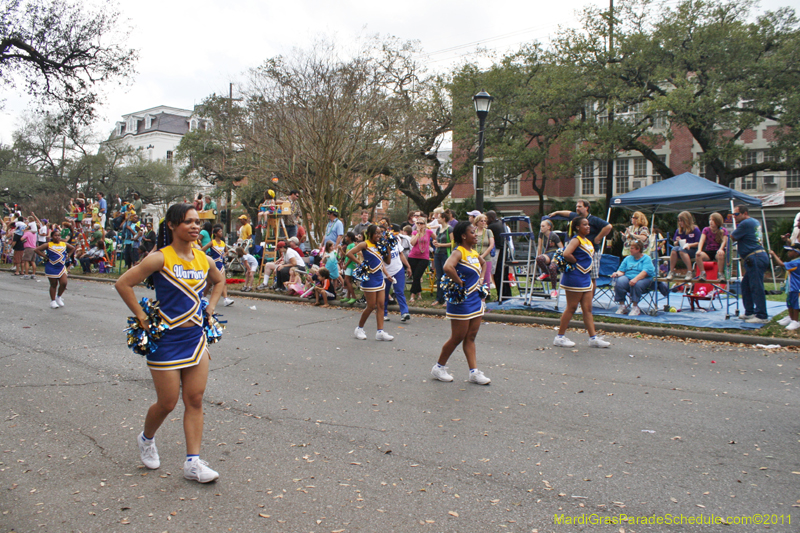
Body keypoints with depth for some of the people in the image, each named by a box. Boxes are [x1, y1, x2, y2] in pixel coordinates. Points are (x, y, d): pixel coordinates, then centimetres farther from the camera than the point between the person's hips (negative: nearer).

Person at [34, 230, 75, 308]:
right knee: (53, 285, 4)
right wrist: (45, 257, -11)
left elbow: (72, 248, 23)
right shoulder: (48, 245, -4)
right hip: (51, 268, -3)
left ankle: (59, 297, 16)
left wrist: (66, 256, 11)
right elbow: (37, 249, -8)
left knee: (64, 283, -9)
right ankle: (53, 301, 17)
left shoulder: (64, 244, 6)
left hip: (62, 267, 3)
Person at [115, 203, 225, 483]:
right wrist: (142, 317, -11)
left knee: (195, 400, 3)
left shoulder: (203, 259, 4)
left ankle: (193, 462, 10)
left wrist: (211, 306, 11)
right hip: (166, 339, -5)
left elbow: (219, 280, 25)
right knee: (167, 403, 5)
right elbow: (123, 283, -11)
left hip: (196, 336, 5)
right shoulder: (160, 258, -13)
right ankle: (146, 439, 37)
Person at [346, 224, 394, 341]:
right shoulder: (365, 244, -7)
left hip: (379, 278, 7)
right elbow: (349, 253, -17)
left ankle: (380, 332, 5)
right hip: (370, 279, -7)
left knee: (380, 305, 3)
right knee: (371, 306, -2)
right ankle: (359, 328, 16)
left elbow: (387, 261, 18)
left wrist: (387, 249, 5)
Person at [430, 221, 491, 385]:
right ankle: (438, 368, 17)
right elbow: (447, 267, -37)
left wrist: (481, 278, 15)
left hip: (476, 299, 8)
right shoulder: (459, 252, -16)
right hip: (461, 301, -8)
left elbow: (483, 263, 32)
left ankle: (474, 372, 14)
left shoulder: (474, 252, 10)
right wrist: (460, 282, -25)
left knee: (470, 338, 10)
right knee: (457, 338, 2)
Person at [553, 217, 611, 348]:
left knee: (588, 309, 8)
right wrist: (576, 262, -14)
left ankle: (593, 338, 12)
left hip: (585, 278, 9)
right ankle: (559, 337, 7)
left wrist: (591, 279, 16)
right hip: (574, 277, -9)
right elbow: (566, 254, -28)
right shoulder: (576, 240, -11)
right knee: (571, 308, -2)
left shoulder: (587, 241, 16)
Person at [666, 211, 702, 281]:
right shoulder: (678, 231, 12)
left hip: (693, 250, -4)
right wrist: (677, 242, -7)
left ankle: (690, 272, -35)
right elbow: (674, 244, 15)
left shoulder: (695, 230, 0)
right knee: (674, 249, -31)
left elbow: (699, 243, -4)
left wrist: (689, 245, -19)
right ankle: (671, 272, -29)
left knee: (681, 249, -36)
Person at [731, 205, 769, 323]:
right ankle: (749, 312, 22)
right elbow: (741, 237, 24)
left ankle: (762, 316, -7)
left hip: (755, 258, -11)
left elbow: (733, 237, -4)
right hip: (755, 258, 11)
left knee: (757, 288, -9)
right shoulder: (755, 222, 19)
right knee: (745, 285, 16)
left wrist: (737, 225, 11)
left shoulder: (746, 223, -12)